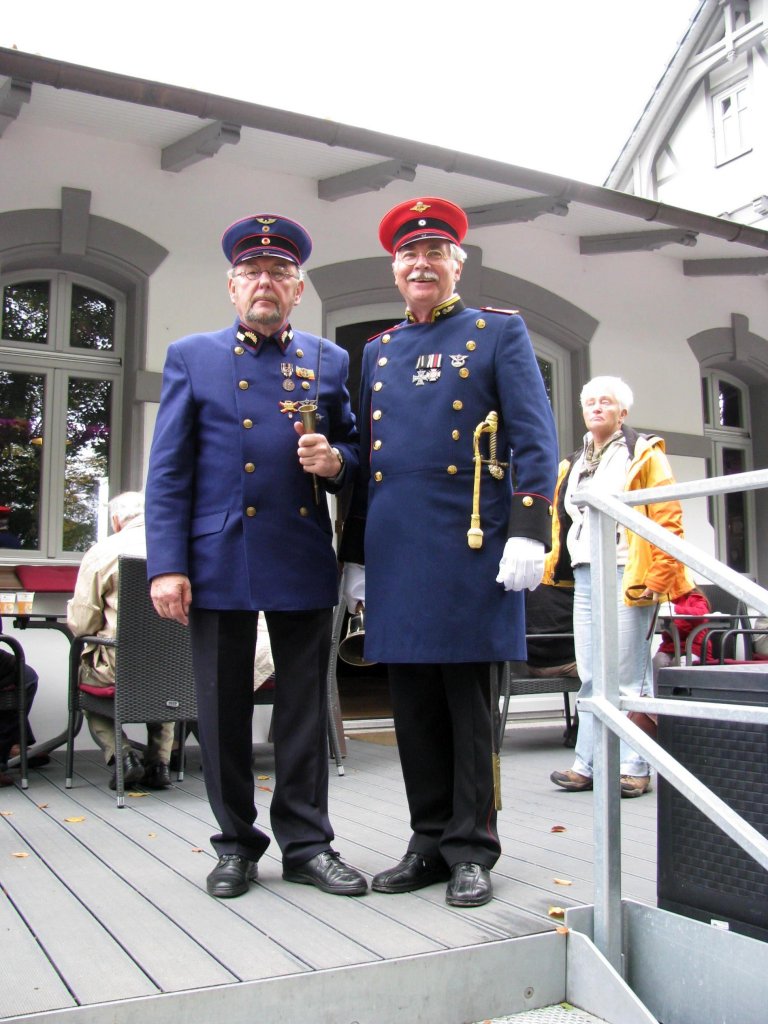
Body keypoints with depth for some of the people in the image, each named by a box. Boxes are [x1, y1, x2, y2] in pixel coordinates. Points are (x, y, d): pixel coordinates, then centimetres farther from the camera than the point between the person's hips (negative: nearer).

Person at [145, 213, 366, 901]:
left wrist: (336, 460, -9)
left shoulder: (330, 362, 12)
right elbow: (168, 471, 2)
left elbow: (355, 447, 17)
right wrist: (167, 565, -7)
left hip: (306, 561, 1)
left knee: (305, 709, 7)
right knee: (224, 710, 7)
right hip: (219, 561, -1)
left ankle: (307, 843, 20)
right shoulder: (192, 357, 7)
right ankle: (237, 844, 23)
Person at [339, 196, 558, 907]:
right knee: (413, 704, 9)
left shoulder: (500, 334, 5)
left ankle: (472, 851, 14)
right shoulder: (378, 351, 18)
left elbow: (535, 441, -3)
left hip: (469, 544, -4)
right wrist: (355, 554, 15)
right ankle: (430, 842, 22)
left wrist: (527, 533, -14)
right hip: (395, 549, 5)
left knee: (468, 701, 2)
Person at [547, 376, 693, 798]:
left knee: (626, 677, -5)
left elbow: (667, 520, -6)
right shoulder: (572, 465, 20)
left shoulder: (644, 454, 2)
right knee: (590, 678, 7)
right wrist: (550, 568, 11)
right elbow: (561, 522, 22)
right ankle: (587, 763, 12)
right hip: (584, 577, 6)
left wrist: (657, 577, -14)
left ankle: (634, 767, 2)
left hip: (626, 576, -6)